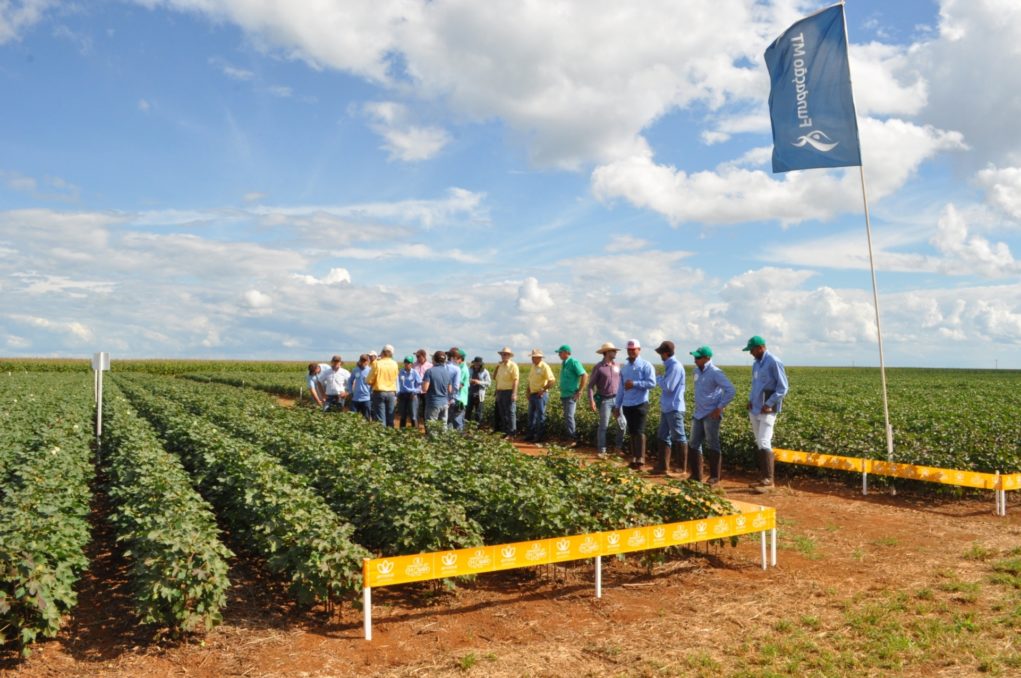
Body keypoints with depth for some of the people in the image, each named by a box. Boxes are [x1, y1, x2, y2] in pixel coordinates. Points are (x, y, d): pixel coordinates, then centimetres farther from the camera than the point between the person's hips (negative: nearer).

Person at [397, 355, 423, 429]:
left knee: (413, 416, -6)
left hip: (412, 395, -3)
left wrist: (415, 392, -9)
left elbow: (420, 383, -1)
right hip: (402, 395, 3)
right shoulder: (401, 372, 7)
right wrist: (397, 394, 3)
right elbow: (398, 383, 9)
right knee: (402, 415, 9)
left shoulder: (414, 372, -1)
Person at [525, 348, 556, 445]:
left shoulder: (544, 367, -12)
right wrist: (528, 392, 12)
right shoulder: (533, 366, 13)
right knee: (531, 415, 13)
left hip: (541, 395, -8)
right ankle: (531, 435, 21)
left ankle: (540, 436, 4)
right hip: (533, 394, 8)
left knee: (540, 416, -2)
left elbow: (552, 380, -19)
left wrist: (543, 390, -17)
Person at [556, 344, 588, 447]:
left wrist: (579, 391, -16)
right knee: (567, 417, 11)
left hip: (571, 395, -8)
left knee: (569, 417, -9)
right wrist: (561, 393, 17)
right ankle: (572, 438, 19)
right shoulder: (563, 363, 13)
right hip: (564, 395, 9)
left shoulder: (574, 362, -12)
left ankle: (572, 439, -2)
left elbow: (585, 375, -16)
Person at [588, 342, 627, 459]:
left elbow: (621, 382, 14)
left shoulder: (617, 366, 6)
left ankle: (619, 447, 22)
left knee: (622, 423, 5)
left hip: (617, 399, 5)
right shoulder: (598, 367, -8)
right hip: (604, 400, -5)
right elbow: (591, 385, -7)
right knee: (603, 426, -1)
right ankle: (601, 451, 7)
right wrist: (591, 400, -15)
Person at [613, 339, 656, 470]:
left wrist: (634, 384, -20)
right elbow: (621, 387, 17)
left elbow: (651, 383, -15)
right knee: (632, 433, 10)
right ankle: (634, 458, 15)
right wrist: (617, 405, 14)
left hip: (640, 404, -6)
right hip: (627, 405, 6)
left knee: (639, 431, -10)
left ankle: (640, 459, -8)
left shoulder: (646, 365, -4)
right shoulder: (624, 367, 14)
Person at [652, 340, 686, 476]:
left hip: (674, 409, -10)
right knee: (663, 436, 12)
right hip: (666, 408, 10)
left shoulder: (676, 366, -16)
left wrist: (659, 379, -6)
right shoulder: (670, 366, 13)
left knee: (678, 438, -1)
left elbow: (668, 387, -20)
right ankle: (663, 467, 17)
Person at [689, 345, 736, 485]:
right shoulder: (696, 371, 9)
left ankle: (715, 477, 10)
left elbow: (730, 390, -18)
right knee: (693, 444, 8)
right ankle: (696, 475, 18)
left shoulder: (715, 373, -14)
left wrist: (720, 407, -19)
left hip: (711, 415, -8)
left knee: (712, 445, 0)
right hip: (698, 414, 8)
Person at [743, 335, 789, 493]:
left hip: (767, 411, -8)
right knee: (758, 444, 10)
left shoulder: (774, 363, -11)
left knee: (764, 443, -13)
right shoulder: (756, 364, 14)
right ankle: (763, 478, 17)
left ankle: (768, 481, -9)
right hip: (754, 410, 8)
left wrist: (769, 404, -18)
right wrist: (750, 399, 10)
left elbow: (783, 388, -12)